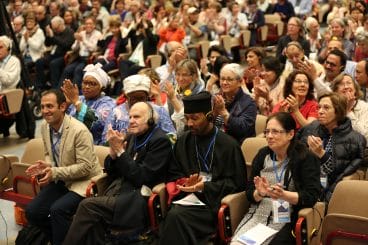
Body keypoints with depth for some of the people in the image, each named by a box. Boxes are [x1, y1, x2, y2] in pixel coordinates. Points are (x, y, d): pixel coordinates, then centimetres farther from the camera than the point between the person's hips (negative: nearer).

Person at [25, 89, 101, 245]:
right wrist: (46, 165, -7)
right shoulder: (44, 127, 1)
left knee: (57, 209, -30)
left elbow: (85, 167, -21)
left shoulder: (79, 130, -23)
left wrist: (55, 172, -26)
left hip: (83, 181, -7)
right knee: (32, 211, -5)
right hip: (60, 180, 8)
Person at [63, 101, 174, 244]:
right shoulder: (131, 137, 14)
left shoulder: (160, 141, -6)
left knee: (88, 205, -21)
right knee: (93, 218, -23)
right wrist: (113, 151, -3)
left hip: (139, 202, -6)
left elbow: (141, 177, -13)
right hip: (117, 192, 6)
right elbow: (111, 172, 15)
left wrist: (120, 150, -13)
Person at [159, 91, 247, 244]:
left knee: (176, 216, -30)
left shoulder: (228, 145, -2)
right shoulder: (184, 141, 11)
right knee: (172, 216, -31)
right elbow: (173, 174, 17)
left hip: (213, 201, -4)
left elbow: (236, 182, -2)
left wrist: (204, 187, -12)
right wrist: (185, 182, -6)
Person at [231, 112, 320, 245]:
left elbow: (311, 196, -10)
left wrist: (284, 195, -25)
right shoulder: (262, 154, 11)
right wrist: (260, 193, -13)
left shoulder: (306, 158, -2)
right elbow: (249, 193, 11)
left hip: (285, 218, -4)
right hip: (257, 214, 4)